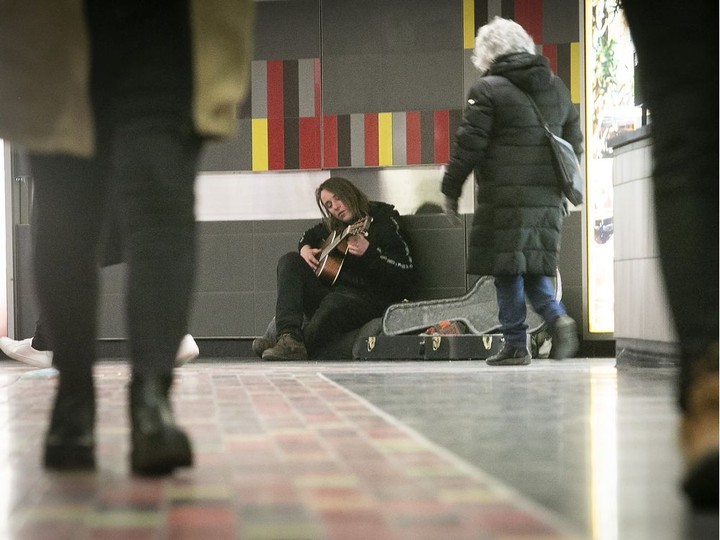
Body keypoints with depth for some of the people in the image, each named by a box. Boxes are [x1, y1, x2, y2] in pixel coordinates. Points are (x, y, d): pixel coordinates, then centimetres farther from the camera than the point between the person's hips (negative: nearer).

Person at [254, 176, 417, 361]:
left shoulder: (381, 220, -1)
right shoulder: (334, 225, 18)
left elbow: (407, 274, -11)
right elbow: (309, 235, 41)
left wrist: (368, 252, -24)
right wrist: (304, 248, 16)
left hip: (365, 296, -7)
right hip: (329, 289, 7)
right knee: (290, 261, -13)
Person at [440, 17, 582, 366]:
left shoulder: (488, 90, -7)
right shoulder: (556, 86, 14)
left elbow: (468, 146, -8)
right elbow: (574, 142, 20)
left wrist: (451, 190, 3)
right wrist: (563, 191, 28)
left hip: (505, 199, -6)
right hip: (547, 199, 6)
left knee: (507, 270, 0)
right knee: (534, 267, 15)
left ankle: (516, 345, 1)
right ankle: (557, 317, -7)